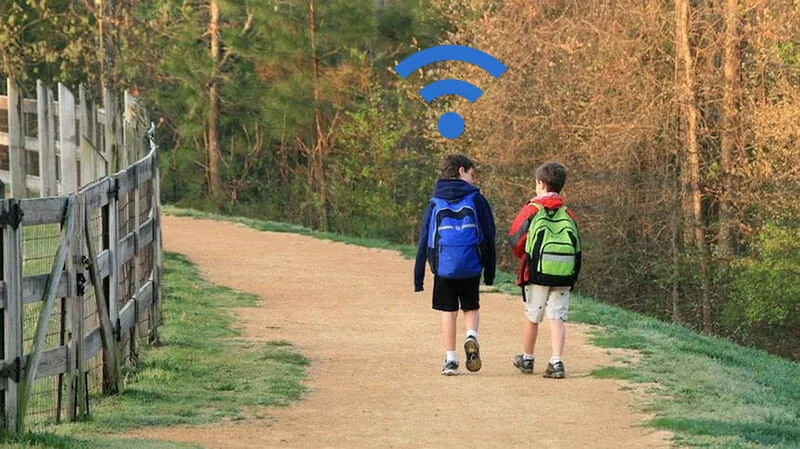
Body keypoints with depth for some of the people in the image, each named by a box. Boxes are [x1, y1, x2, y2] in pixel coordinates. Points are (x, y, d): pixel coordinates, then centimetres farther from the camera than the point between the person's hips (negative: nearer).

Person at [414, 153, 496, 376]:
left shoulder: (435, 203, 6)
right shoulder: (476, 200, 1)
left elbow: (424, 241, 5)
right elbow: (489, 237, 2)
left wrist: (418, 277, 8)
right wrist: (490, 272, 10)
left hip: (443, 266, 1)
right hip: (471, 266, -1)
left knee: (448, 312, 9)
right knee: (471, 307, 16)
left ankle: (450, 359, 6)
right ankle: (471, 337, -12)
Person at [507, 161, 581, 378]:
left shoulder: (531, 210, -4)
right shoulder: (568, 215, 7)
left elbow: (515, 240, 4)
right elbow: (577, 248, 9)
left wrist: (525, 258, 23)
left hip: (537, 273, -2)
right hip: (563, 277, 2)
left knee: (532, 318, 12)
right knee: (557, 318, 1)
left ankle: (527, 359, 28)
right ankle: (556, 362, -11)